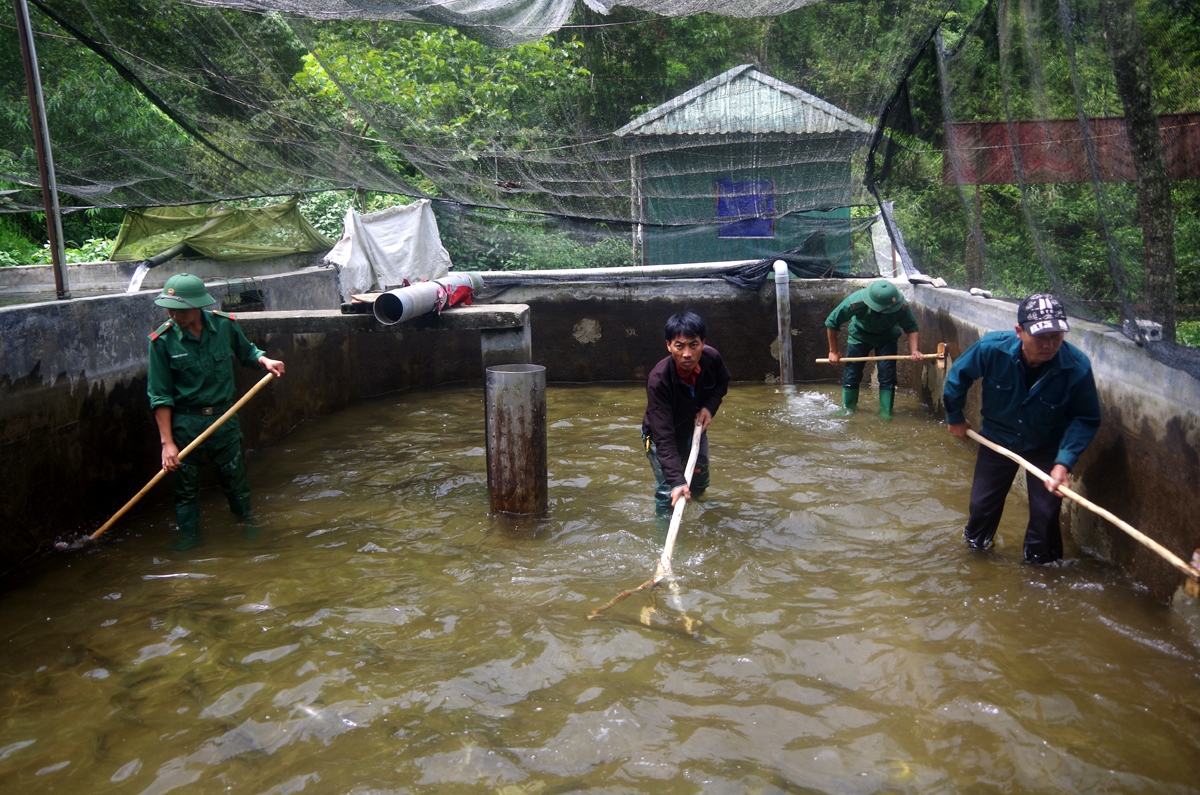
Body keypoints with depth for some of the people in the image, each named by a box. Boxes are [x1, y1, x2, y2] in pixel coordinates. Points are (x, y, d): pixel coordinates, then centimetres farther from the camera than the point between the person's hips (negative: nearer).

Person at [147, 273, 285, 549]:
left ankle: (246, 522, 33)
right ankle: (189, 533, 27)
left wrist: (264, 360, -10)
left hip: (224, 416, 2)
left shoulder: (225, 325, -7)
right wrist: (167, 442, -13)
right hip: (185, 421, -1)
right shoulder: (162, 340, -12)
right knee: (186, 484, 8)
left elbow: (246, 352, 14)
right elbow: (160, 396, -9)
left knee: (235, 477, 10)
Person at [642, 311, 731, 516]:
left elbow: (722, 383, 0)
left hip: (696, 430, 5)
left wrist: (710, 407, -19)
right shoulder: (658, 380, -42)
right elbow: (664, 438, -43)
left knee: (700, 482, 23)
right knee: (668, 492, -10)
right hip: (664, 439, -5)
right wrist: (676, 481, -52)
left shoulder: (712, 358, -27)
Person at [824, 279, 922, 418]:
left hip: (887, 337, 0)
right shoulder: (855, 302, -38)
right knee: (852, 375, 3)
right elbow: (831, 323, -24)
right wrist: (833, 351, -17)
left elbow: (911, 327, -18)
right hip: (859, 335, 0)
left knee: (887, 375, -7)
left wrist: (914, 350, -35)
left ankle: (886, 411, 9)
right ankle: (848, 408, 23)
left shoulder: (901, 306, -35)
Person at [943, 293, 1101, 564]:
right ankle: (975, 543, 43)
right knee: (982, 504, 12)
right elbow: (957, 377, -10)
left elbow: (1086, 419, -18)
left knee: (1045, 514, -4)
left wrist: (1064, 461, -30)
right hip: (997, 439, 1)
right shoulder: (992, 348, -30)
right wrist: (955, 417, 4)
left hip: (1046, 448, -1)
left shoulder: (1078, 367, -30)